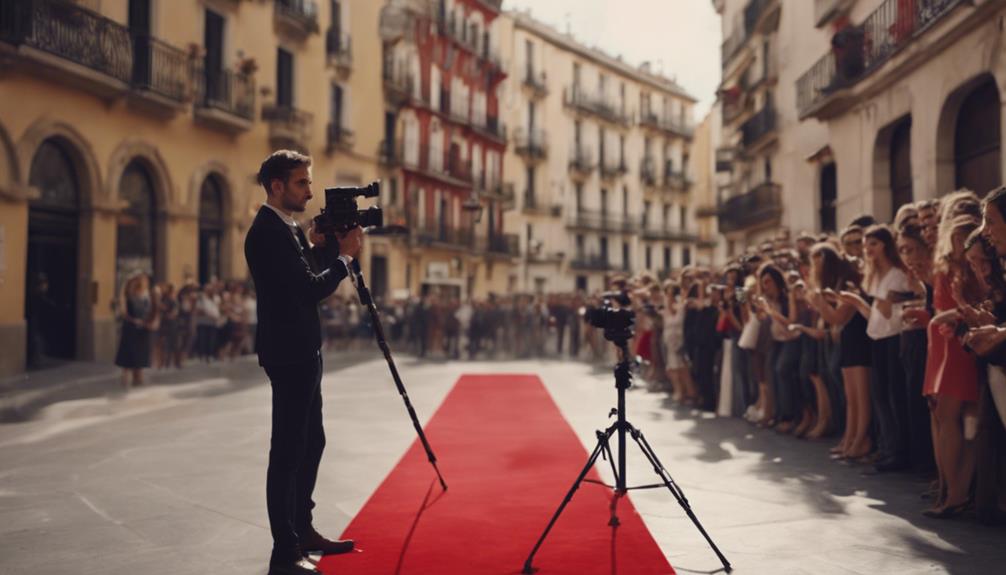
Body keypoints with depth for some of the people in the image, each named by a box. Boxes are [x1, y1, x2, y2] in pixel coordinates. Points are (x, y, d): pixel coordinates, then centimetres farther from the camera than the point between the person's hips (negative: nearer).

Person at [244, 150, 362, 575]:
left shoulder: (287, 228, 13)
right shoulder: (267, 232, -17)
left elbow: (309, 282, 18)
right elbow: (313, 288, -22)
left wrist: (319, 247, 4)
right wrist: (345, 255, -9)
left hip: (302, 350, 11)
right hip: (288, 353, -11)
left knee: (310, 442, 17)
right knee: (288, 450, -6)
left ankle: (302, 529, 30)